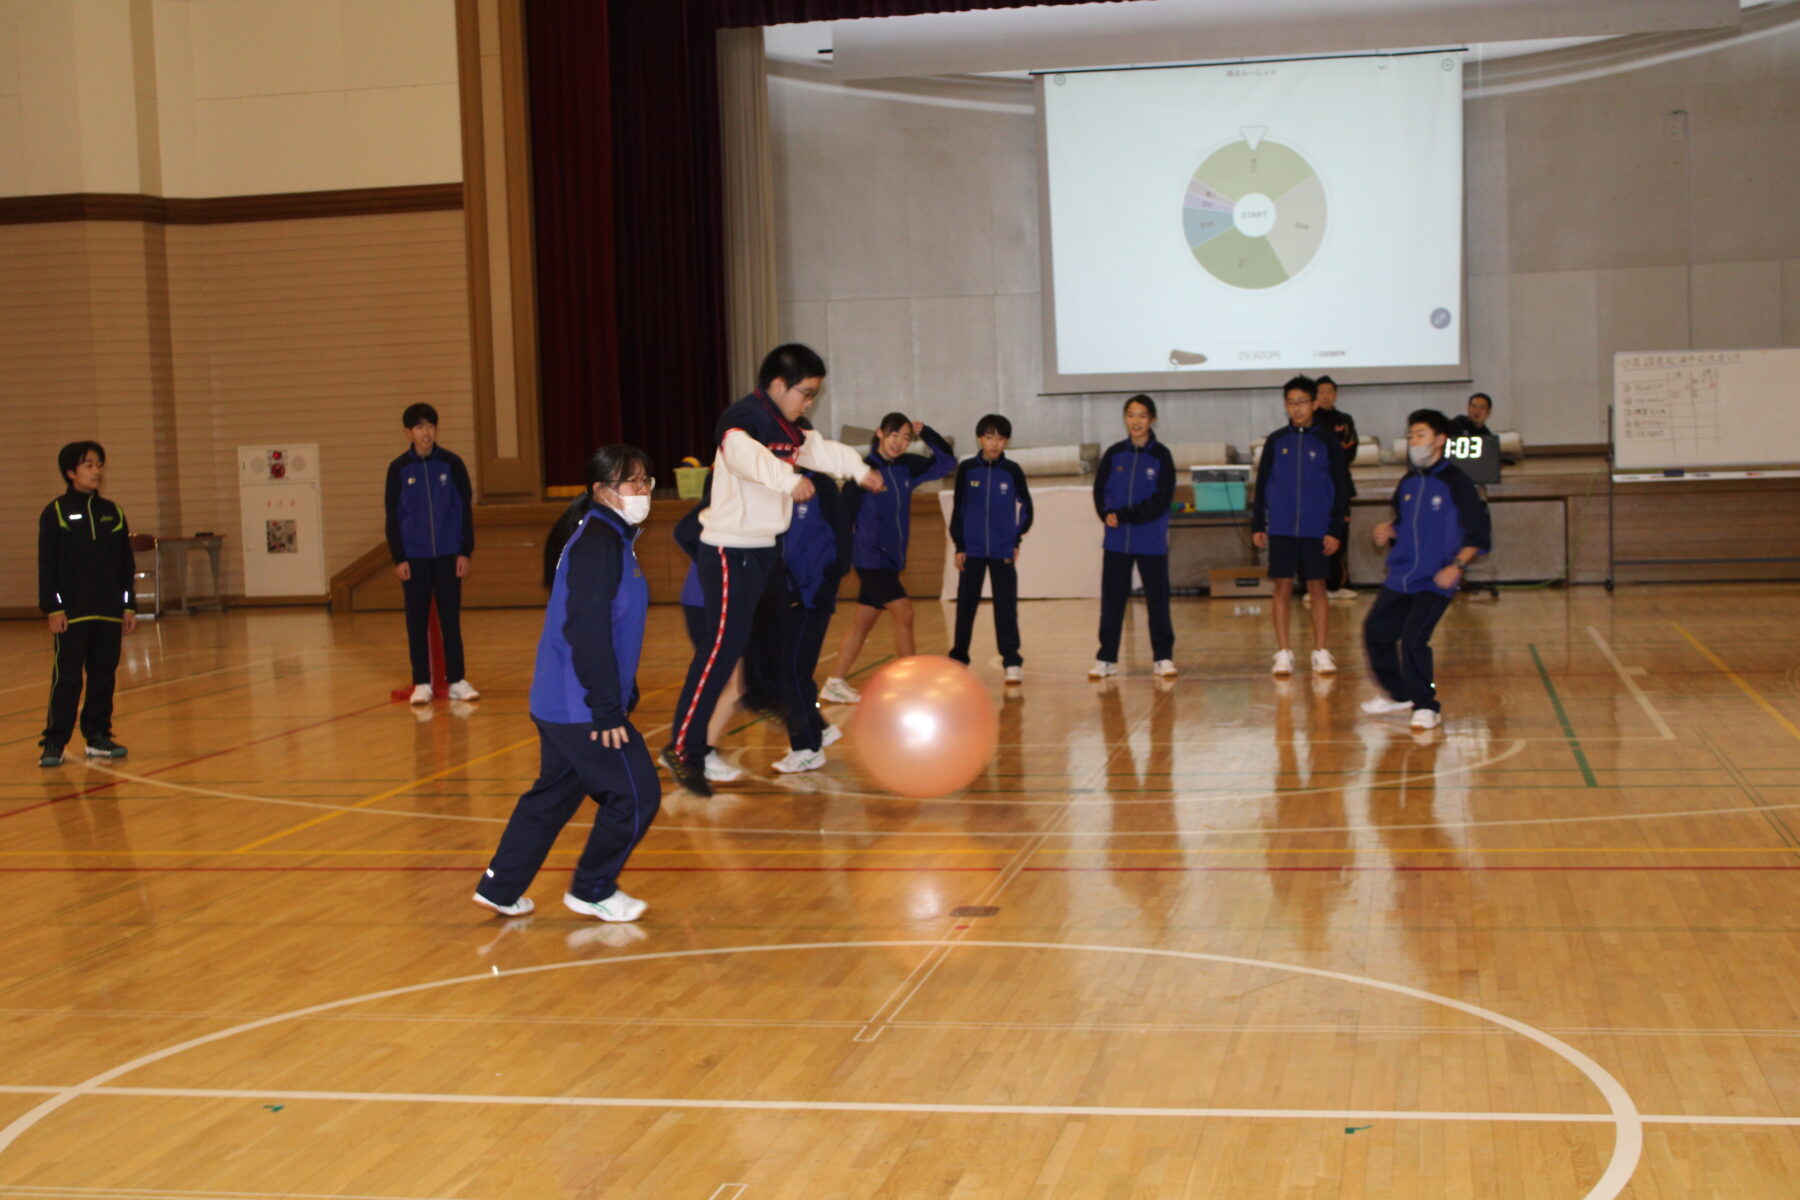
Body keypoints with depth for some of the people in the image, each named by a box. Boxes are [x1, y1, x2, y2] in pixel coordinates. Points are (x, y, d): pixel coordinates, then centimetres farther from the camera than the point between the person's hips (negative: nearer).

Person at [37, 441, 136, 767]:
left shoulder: (112, 513, 10)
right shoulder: (55, 513, -2)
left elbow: (126, 565, 13)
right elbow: (47, 566, -4)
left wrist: (128, 605, 8)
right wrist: (53, 608, -10)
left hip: (109, 612, 4)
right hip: (71, 613, -4)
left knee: (104, 677, 8)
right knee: (66, 679, -5)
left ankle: (98, 736, 17)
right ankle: (54, 743, -2)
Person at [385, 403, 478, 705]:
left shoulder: (452, 464, 1)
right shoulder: (399, 468, 1)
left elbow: (465, 509, 3)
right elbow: (393, 516, 3)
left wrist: (465, 552, -2)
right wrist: (398, 558, -3)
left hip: (448, 555, 0)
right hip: (414, 557, 0)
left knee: (451, 619, 4)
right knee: (417, 622, 4)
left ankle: (457, 680, 11)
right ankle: (422, 683, 11)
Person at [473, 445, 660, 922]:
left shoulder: (612, 538, 14)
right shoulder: (597, 543, -18)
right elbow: (588, 633, -24)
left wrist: (622, 695, 20)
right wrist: (608, 710, -23)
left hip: (559, 703, 10)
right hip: (580, 708, -10)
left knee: (553, 796, 20)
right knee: (636, 794, -1)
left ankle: (500, 888, 28)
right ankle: (592, 891, 13)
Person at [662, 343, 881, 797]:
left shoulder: (784, 427, 13)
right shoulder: (743, 418, -17)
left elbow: (818, 450, 33)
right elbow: (743, 452, -41)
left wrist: (859, 469, 43)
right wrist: (788, 478, -56)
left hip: (764, 551, 10)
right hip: (731, 553, -10)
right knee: (724, 645, -14)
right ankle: (683, 749, -12)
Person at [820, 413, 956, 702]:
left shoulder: (907, 467, 6)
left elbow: (946, 462, 9)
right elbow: (845, 512, -11)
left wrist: (926, 432, -1)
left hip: (891, 559, 7)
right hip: (870, 558, -7)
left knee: (862, 623, 11)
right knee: (904, 613, -13)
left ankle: (834, 684, 19)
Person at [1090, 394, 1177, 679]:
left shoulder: (1161, 456, -3)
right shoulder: (1114, 454, 6)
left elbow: (1161, 501, -9)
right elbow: (1100, 491, 5)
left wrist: (1124, 516, -15)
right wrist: (1108, 516, -15)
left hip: (1152, 542, -3)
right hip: (1116, 541, 3)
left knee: (1157, 600, 2)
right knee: (1111, 601, 5)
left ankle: (1163, 657, 11)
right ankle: (1107, 658, 12)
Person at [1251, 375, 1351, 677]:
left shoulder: (1327, 441, 1)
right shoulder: (1275, 441, 6)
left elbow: (1341, 489, 2)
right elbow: (1262, 485, 10)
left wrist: (1336, 530, -4)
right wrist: (1257, 525, 5)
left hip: (1316, 530, -1)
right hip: (1280, 528, 1)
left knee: (1317, 587, 2)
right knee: (1283, 587, 2)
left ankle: (1320, 652, 9)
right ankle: (1283, 653, 7)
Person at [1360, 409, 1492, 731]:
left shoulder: (1456, 483, -9)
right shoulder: (1407, 483, 10)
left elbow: (1479, 536, -8)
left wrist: (1456, 566, -19)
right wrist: (1389, 532, 1)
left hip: (1436, 582, -7)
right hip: (1400, 577, 7)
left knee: (1413, 637, -19)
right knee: (1375, 630, 6)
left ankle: (1426, 706, -2)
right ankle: (1401, 695, 27)